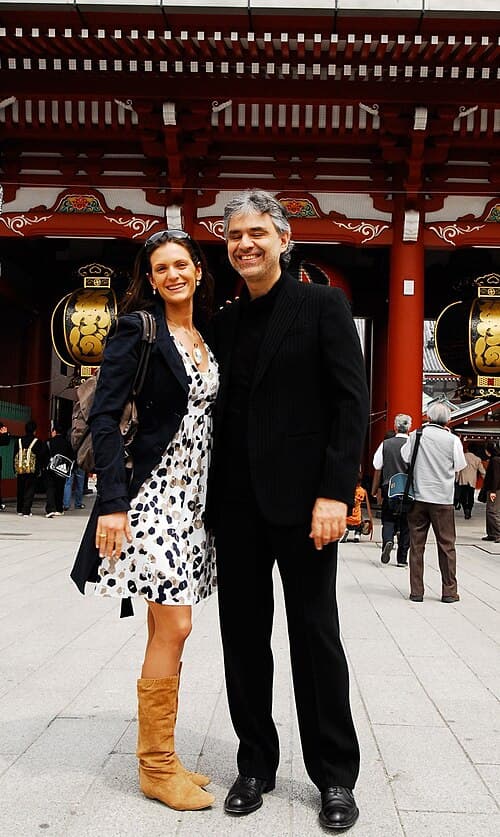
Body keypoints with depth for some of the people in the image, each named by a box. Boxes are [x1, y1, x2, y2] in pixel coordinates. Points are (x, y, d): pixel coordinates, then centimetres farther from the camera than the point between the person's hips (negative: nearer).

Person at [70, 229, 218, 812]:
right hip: (153, 491, -7)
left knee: (167, 627, 12)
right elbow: (103, 417, -11)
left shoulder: (208, 337, 14)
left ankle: (160, 758, 25)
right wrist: (112, 502, -18)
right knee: (173, 627, -6)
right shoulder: (137, 329, -6)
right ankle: (156, 767, 11)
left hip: (194, 494, 7)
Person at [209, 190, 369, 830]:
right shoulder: (224, 322, 14)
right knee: (243, 636, 11)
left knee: (316, 636, 5)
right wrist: (212, 496, 6)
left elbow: (352, 401, -8)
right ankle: (256, 764, 28)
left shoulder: (323, 306, -1)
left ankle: (335, 776, 22)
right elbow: (220, 410, 14)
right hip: (236, 502, 5)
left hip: (300, 496, -5)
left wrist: (334, 492, -16)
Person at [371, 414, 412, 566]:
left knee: (388, 519, 12)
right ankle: (402, 558, 13)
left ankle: (388, 541, -16)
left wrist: (374, 490, 13)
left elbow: (378, 470, 2)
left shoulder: (385, 444, -2)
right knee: (405, 523, 9)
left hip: (389, 489, 0)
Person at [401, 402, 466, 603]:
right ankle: (449, 591, 12)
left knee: (416, 545, 7)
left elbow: (405, 457, 8)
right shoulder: (452, 440, -6)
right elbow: (459, 465, 5)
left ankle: (416, 591, 9)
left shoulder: (415, 435, -3)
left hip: (418, 497, 1)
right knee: (446, 545, 8)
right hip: (443, 499, -1)